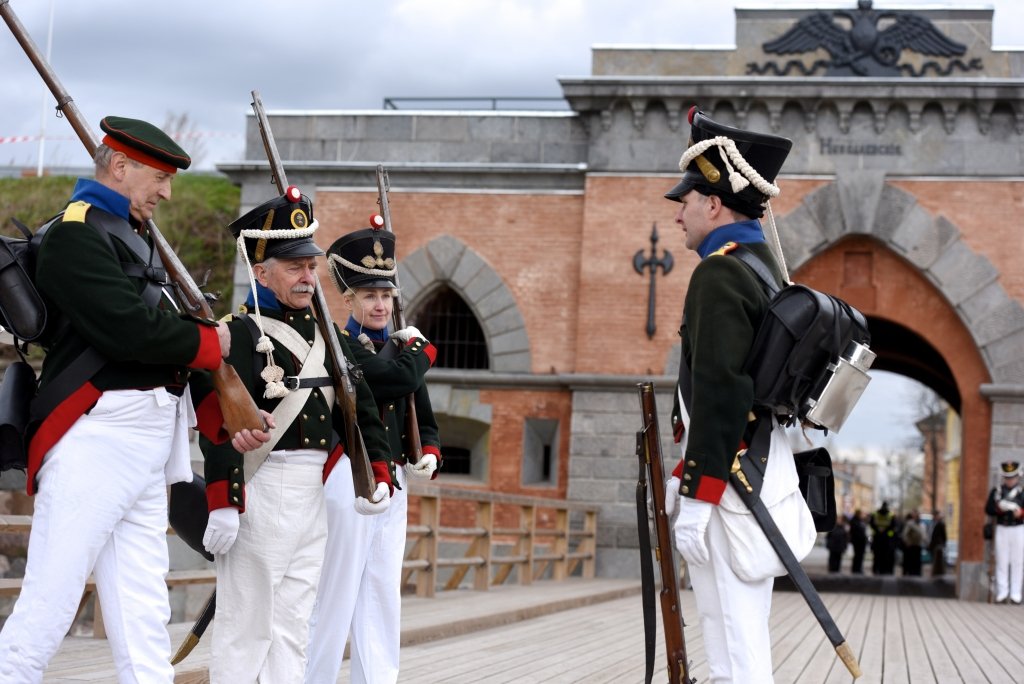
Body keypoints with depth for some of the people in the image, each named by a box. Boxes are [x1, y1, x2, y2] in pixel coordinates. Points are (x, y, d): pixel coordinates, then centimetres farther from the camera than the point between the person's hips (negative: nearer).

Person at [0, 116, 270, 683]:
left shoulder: (131, 236, 20)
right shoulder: (75, 235, -9)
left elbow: (163, 326, 17)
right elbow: (131, 329, -20)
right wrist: (210, 342, -4)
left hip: (147, 450, 9)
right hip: (95, 441, -9)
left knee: (144, 626, 9)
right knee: (46, 612, -6)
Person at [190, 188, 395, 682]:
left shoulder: (324, 336, 15)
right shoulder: (241, 333, -10)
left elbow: (359, 410, 17)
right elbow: (220, 423, -18)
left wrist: (379, 475, 6)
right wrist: (223, 504, -23)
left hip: (313, 495, 8)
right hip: (260, 492, -8)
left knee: (293, 628, 12)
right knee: (246, 627, -1)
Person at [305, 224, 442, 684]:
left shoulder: (399, 349, 15)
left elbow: (424, 419, 16)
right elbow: (400, 378, -24)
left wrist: (429, 457, -3)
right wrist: (419, 347, -4)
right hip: (349, 481, -7)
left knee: (384, 594, 8)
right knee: (337, 592, -1)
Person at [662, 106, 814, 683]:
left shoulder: (720, 274, -14)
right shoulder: (763, 266, 16)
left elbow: (719, 389, -22)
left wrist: (695, 495, -21)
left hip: (730, 479, -10)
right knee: (737, 636, 16)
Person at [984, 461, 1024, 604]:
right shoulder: (996, 491, 8)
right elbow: (988, 509, 2)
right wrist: (999, 508, -16)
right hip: (1002, 529, 1)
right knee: (1002, 562, 2)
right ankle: (1002, 593, 6)